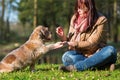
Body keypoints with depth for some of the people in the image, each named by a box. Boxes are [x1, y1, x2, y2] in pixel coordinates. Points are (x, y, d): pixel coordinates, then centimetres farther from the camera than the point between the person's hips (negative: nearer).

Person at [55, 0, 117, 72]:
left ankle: (75, 67, -36)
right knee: (66, 57, -29)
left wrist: (73, 44, -21)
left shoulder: (100, 20, -8)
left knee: (111, 50, -33)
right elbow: (70, 40, 10)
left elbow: (91, 44, -14)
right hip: (80, 56, 2)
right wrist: (63, 37, -11)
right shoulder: (75, 18, 5)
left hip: (96, 56, -2)